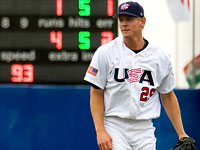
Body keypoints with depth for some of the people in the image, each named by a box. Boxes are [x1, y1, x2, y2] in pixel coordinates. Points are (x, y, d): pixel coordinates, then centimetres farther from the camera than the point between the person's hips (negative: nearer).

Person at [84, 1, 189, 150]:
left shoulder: (161, 56, 4)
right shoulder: (105, 53, -3)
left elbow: (168, 95, 13)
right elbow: (96, 94, -1)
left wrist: (181, 133, 8)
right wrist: (100, 131, -11)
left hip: (144, 129, 3)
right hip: (114, 127, -3)